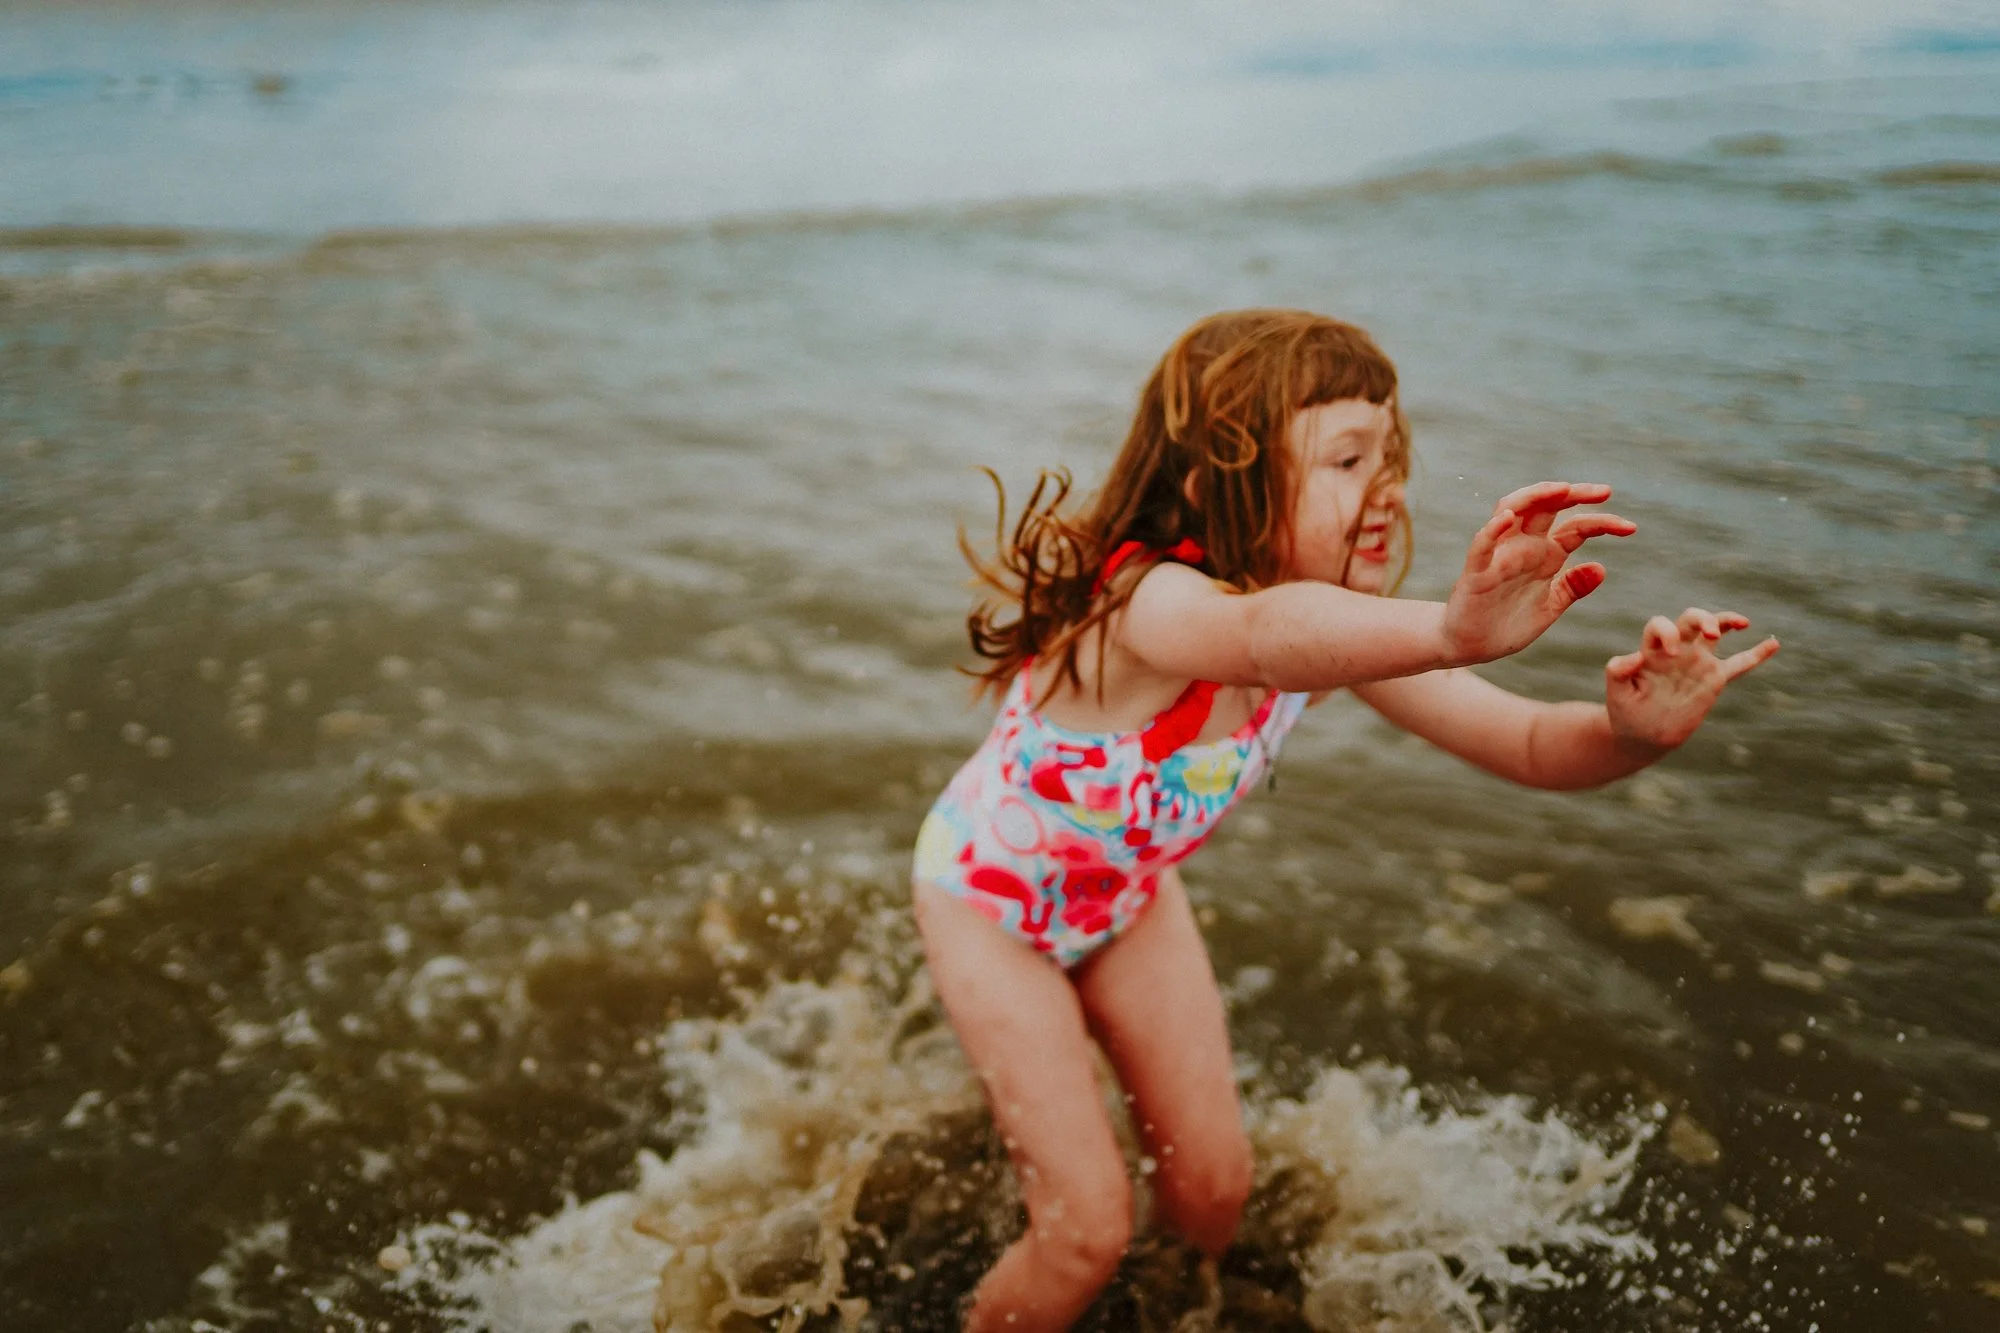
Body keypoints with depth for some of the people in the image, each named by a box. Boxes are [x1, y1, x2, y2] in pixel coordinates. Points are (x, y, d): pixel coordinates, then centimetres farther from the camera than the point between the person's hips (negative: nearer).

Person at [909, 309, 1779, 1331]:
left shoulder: (1333, 628, -20)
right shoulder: (1150, 602, -41)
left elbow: (1532, 746, -23)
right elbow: (1263, 636, -66)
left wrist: (1634, 729, -46)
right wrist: (1451, 631, -85)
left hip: (1127, 895, 6)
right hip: (988, 894, -6)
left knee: (1213, 1189, 11)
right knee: (1089, 1227, -5)